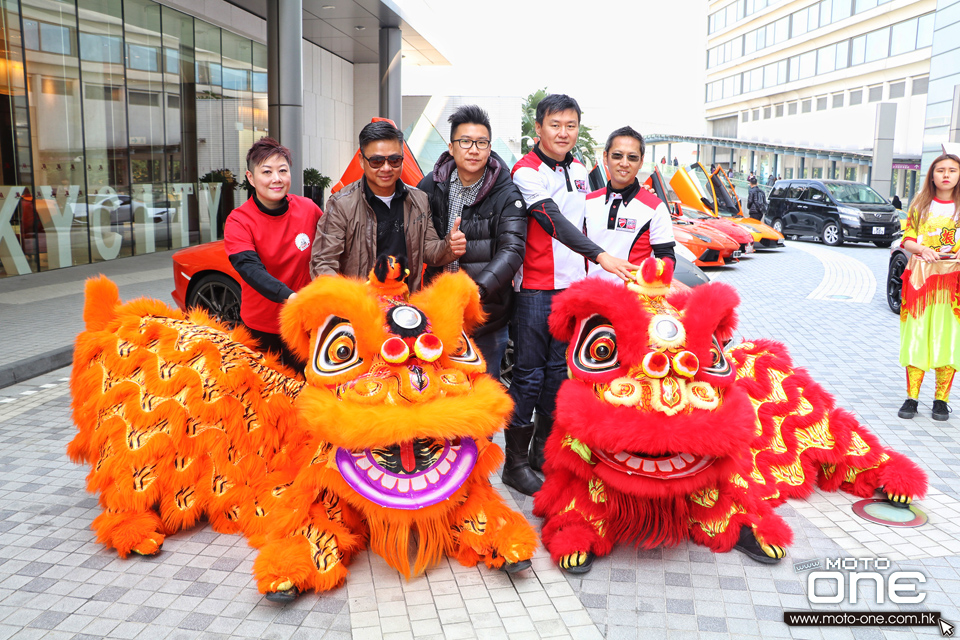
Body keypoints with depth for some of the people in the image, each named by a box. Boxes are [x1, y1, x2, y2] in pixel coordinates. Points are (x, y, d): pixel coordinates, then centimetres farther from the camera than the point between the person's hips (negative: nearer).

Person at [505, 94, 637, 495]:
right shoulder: (527, 172, -10)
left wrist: (585, 273, 18)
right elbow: (555, 221, -24)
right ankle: (515, 462, 6)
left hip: (573, 287, 7)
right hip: (536, 288, -7)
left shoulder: (579, 170, 14)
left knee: (558, 370, 12)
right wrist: (600, 256, -35)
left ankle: (543, 448, 25)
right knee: (529, 374, -4)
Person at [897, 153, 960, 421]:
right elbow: (907, 239, 8)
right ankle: (912, 397, 3)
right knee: (916, 337, -2)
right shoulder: (920, 206, 10)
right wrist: (922, 249, -12)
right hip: (920, 276, 1)